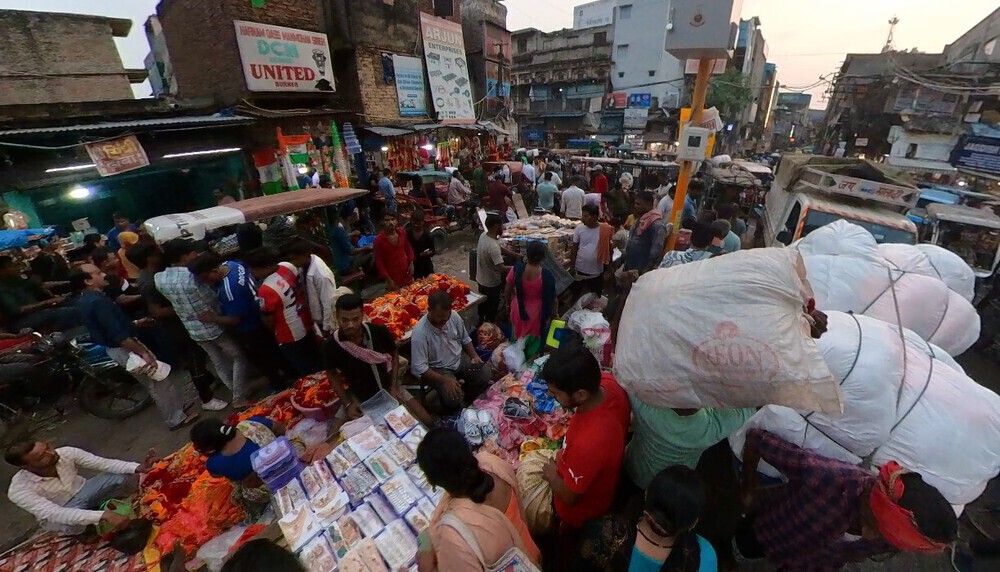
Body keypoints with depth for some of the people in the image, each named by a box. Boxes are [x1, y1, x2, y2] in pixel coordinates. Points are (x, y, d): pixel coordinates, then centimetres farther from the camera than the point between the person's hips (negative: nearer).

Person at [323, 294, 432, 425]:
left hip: (387, 386, -1)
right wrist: (347, 404, -10)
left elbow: (394, 355, -4)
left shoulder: (380, 332, -24)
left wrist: (394, 387, -11)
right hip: (358, 396, 1)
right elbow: (333, 375, -2)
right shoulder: (331, 346, -21)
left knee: (426, 420, -8)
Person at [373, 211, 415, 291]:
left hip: (406, 273, 4)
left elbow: (408, 248, 12)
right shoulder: (379, 239, -17)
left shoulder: (402, 232, -5)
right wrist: (388, 279, -14)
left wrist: (411, 263, 1)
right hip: (392, 277, -4)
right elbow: (378, 262, -12)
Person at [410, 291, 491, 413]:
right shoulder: (420, 332, -30)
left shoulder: (454, 315, -14)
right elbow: (418, 368, -27)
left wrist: (474, 356, -10)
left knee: (485, 374, -10)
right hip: (438, 369, -5)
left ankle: (468, 399, 19)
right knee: (453, 398, -24)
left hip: (460, 359, 5)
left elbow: (465, 339, 5)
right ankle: (454, 414, 13)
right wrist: (445, 380, -33)